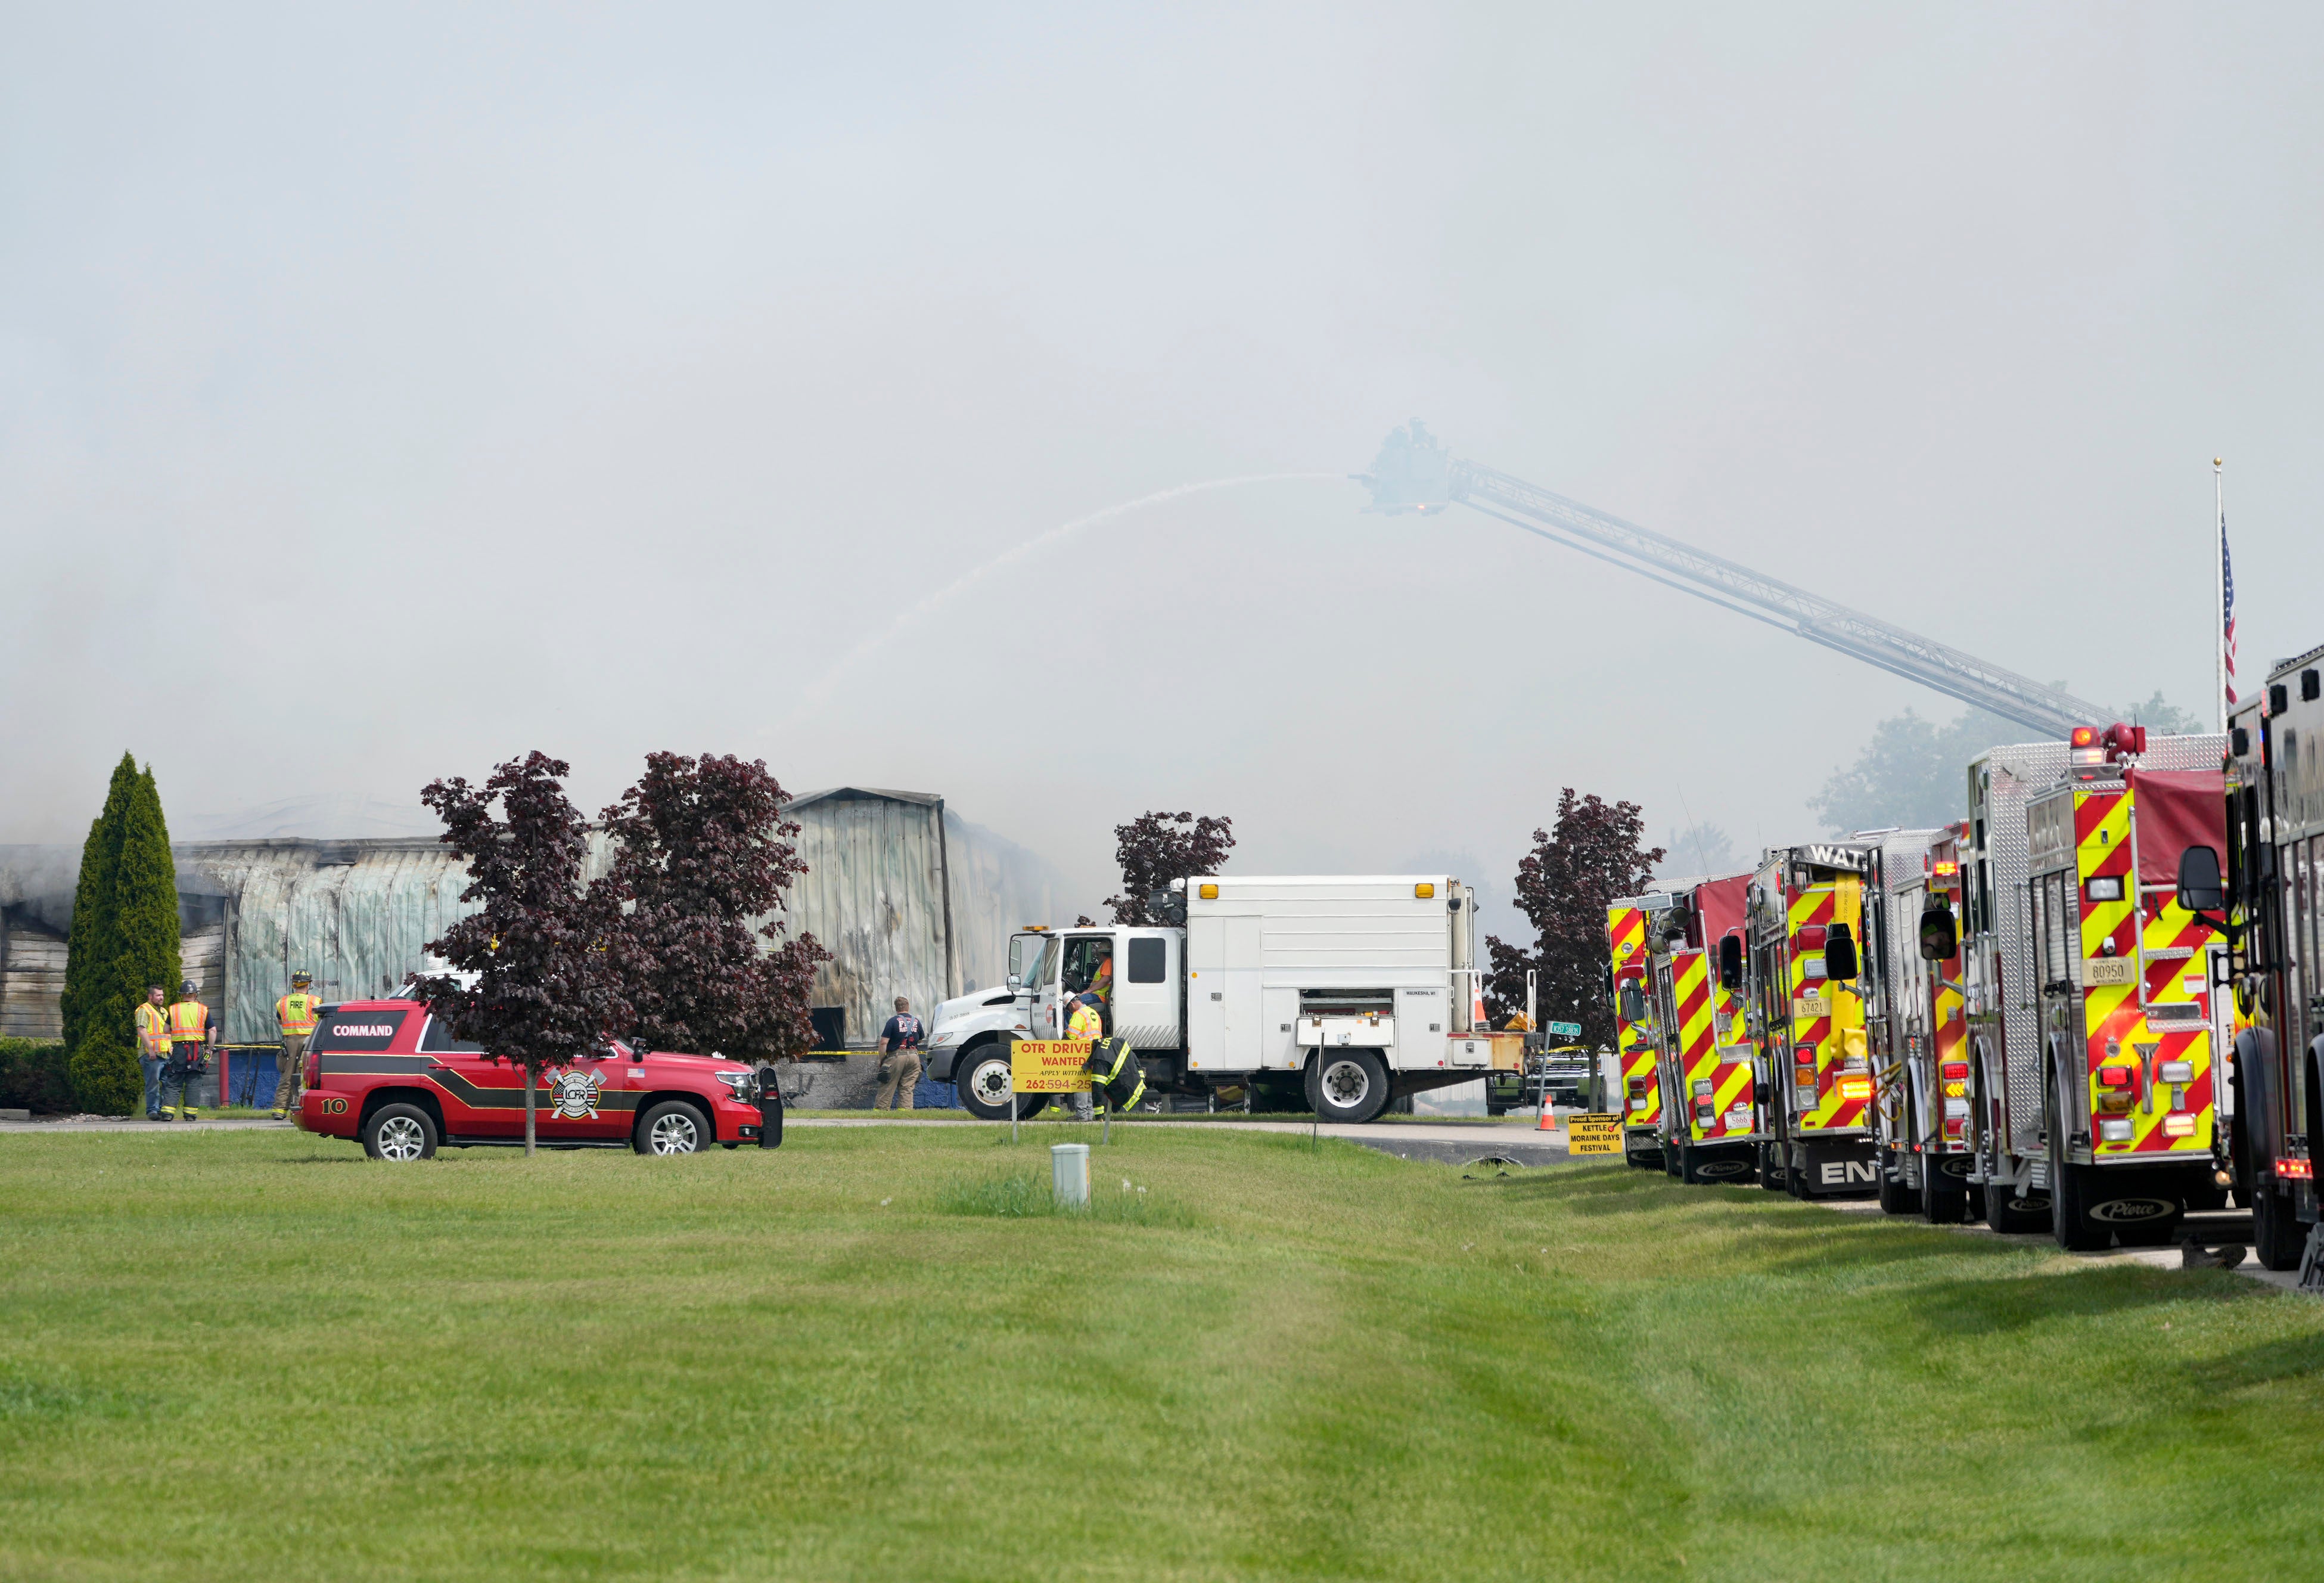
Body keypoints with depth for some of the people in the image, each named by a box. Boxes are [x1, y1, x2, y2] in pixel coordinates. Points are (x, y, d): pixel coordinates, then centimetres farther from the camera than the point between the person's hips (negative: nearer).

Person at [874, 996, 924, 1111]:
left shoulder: (893, 1021, -5)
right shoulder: (916, 1022, 9)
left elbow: (884, 1043, -9)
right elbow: (920, 1040, 22)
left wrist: (881, 1060, -1)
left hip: (896, 1056, -4)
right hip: (913, 1056, 4)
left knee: (887, 1088, 1)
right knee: (907, 1088, 7)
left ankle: (880, 1109, 1)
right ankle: (905, 1108, -2)